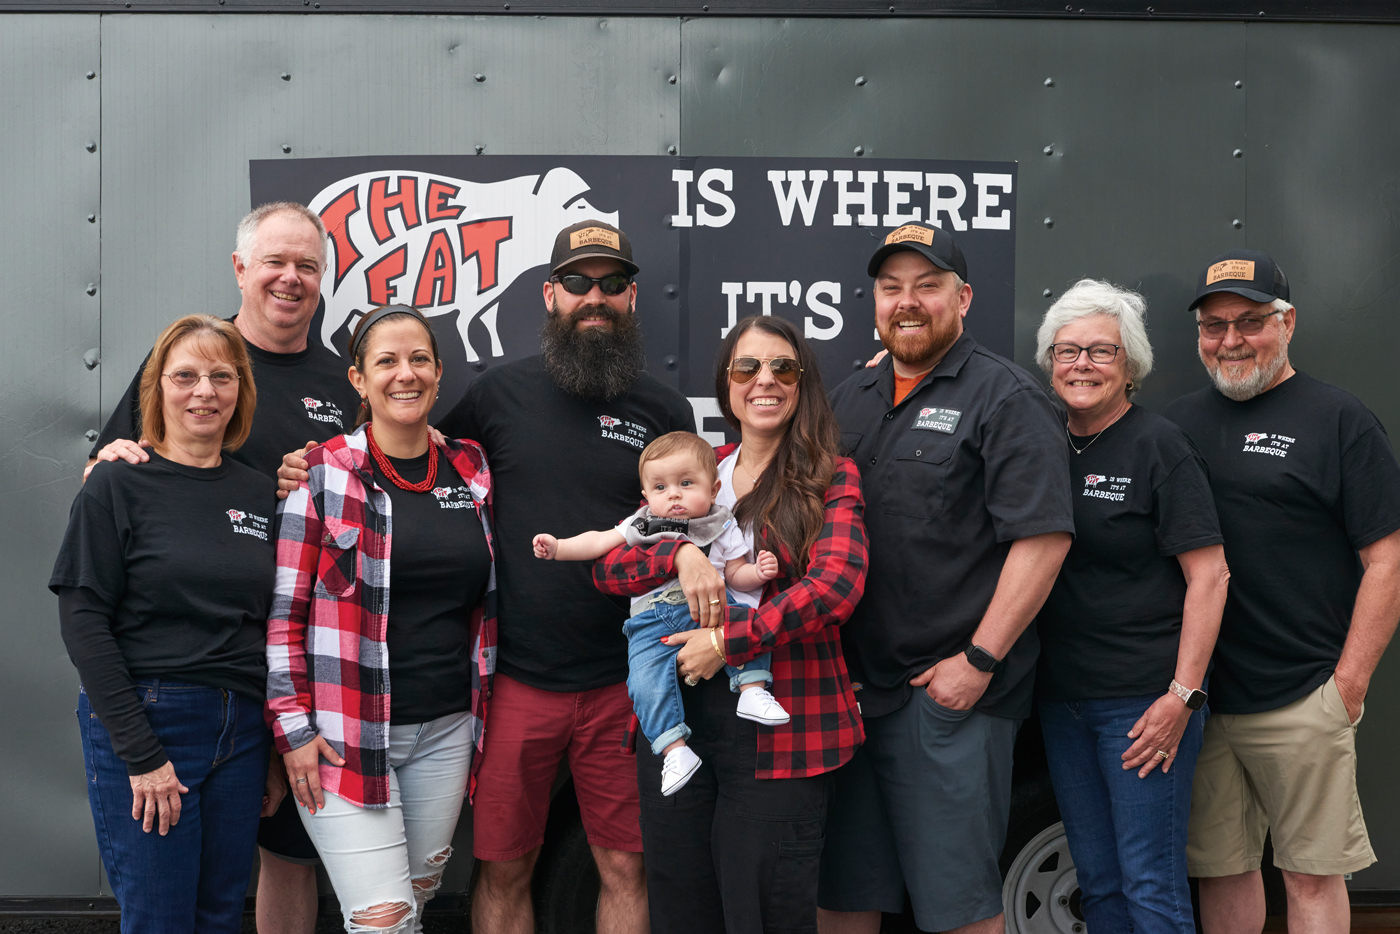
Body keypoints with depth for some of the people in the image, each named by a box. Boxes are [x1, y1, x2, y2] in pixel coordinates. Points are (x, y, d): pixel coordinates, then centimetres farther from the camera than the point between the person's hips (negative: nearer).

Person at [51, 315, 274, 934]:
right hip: (142, 724, -4)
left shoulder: (259, 494, 9)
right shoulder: (119, 485, -5)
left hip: (241, 731, 5)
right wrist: (141, 753, -15)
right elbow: (83, 621, -10)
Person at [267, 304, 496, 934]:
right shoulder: (323, 474, -6)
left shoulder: (472, 471, 8)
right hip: (346, 734, -4)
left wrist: (480, 717, 14)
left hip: (444, 731, 5)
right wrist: (294, 728, -10)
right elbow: (284, 613, -5)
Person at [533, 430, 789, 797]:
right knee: (646, 683, -21)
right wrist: (558, 548, -3)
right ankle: (675, 749, -16)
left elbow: (735, 575, 11)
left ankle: (752, 690, -22)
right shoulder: (641, 525, 12)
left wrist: (758, 572, -10)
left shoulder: (722, 528, 10)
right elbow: (600, 542, 9)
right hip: (653, 621, 1)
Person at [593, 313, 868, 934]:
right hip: (676, 714, 5)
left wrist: (728, 641, -20)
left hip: (780, 727, -4)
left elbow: (837, 584, -17)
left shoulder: (832, 479, -1)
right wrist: (681, 552, -16)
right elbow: (609, 569, 3)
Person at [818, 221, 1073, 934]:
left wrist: (979, 661, -16)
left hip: (950, 695, -6)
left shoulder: (1005, 398, -5)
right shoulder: (851, 399, 17)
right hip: (846, 688, 6)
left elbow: (1044, 537, -13)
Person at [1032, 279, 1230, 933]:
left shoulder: (1158, 447, -8)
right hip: (1061, 698, 6)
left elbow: (1209, 577, -11)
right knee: (1096, 880, 15)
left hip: (1144, 700, -6)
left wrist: (1183, 695, -16)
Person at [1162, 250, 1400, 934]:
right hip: (1197, 697, 4)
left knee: (1312, 875, 3)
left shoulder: (1339, 421, -1)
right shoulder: (1177, 423, 12)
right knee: (1221, 868, 11)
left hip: (1302, 703, -4)